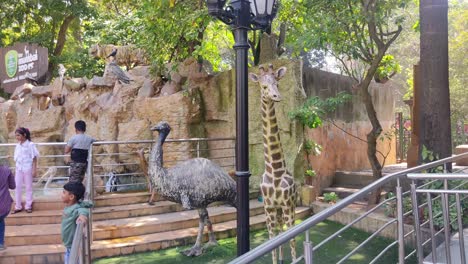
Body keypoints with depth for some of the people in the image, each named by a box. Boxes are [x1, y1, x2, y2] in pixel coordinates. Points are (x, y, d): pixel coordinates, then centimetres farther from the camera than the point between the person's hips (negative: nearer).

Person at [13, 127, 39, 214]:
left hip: (27, 168, -5)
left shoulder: (30, 145, -8)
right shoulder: (18, 146, 7)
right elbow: (16, 158, 12)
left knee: (28, 187, 5)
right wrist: (15, 169, 11)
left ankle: (28, 206, 14)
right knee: (17, 187, 5)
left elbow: (34, 158, -6)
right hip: (19, 169, 5)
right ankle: (18, 207, 13)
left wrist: (34, 170, -9)